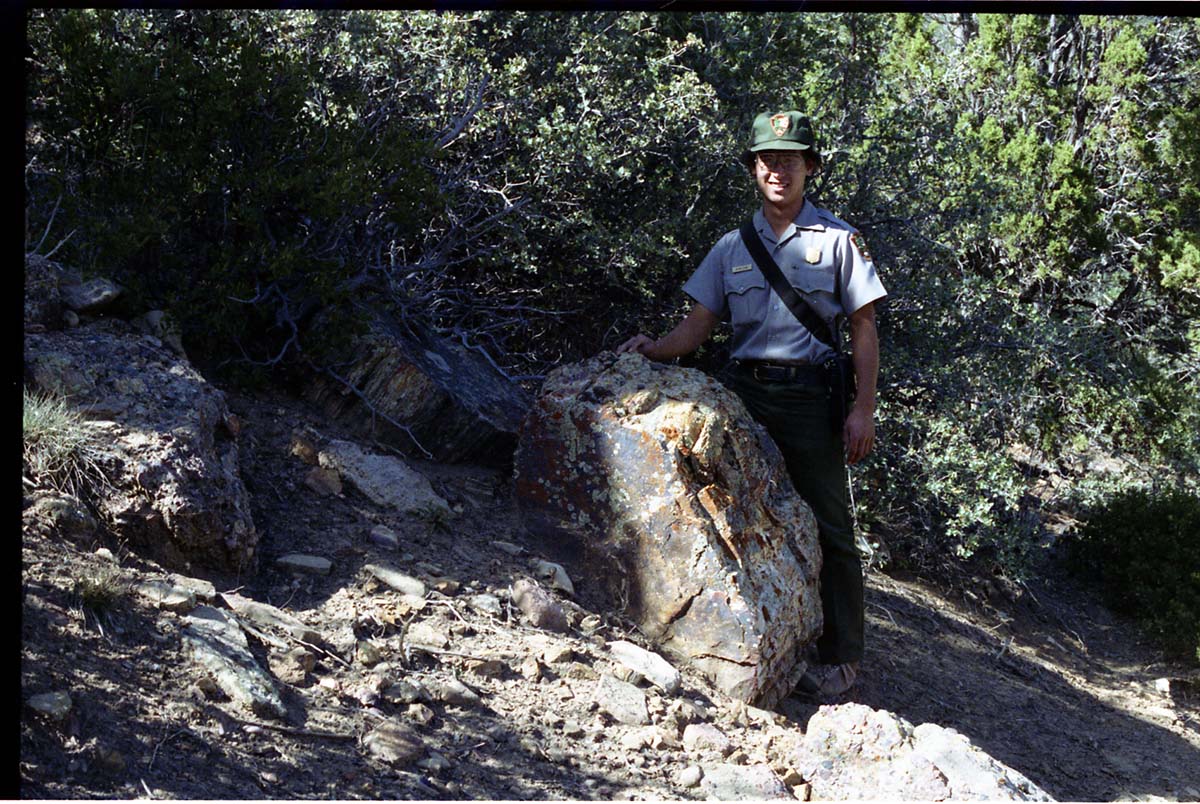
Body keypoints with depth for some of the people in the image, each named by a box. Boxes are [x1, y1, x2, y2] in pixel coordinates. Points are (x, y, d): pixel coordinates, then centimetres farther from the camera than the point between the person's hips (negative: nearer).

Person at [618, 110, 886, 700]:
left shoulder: (837, 239, 6)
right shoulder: (734, 247, 16)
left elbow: (863, 328, 4)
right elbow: (698, 325, 12)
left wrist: (863, 409, -5)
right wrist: (655, 349, -9)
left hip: (808, 393, -4)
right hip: (742, 389, 4)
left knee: (826, 526, -5)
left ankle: (840, 656, -1)